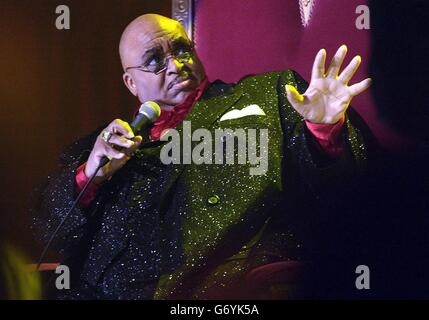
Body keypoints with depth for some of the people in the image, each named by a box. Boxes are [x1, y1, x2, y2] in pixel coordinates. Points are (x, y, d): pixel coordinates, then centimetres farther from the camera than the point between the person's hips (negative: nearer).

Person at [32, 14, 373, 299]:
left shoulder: (264, 94, 20)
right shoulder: (112, 139, 24)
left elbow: (321, 182, 11)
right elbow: (47, 229, 20)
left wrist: (325, 128, -9)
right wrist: (89, 173, 2)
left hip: (235, 284, -2)